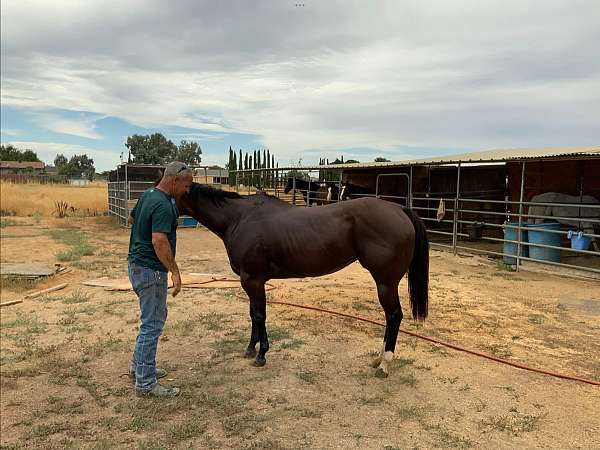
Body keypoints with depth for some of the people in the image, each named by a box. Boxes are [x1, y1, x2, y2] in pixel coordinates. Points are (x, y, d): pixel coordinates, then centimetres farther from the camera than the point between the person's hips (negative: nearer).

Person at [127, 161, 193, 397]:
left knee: (156, 317, 23)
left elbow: (132, 218, 25)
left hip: (138, 264, 10)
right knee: (152, 325, -2)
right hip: (150, 270, -10)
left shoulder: (148, 195, 9)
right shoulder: (163, 206, -23)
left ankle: (138, 366, 35)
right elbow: (159, 241, -32)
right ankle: (145, 383, 8)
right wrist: (175, 272, -30)